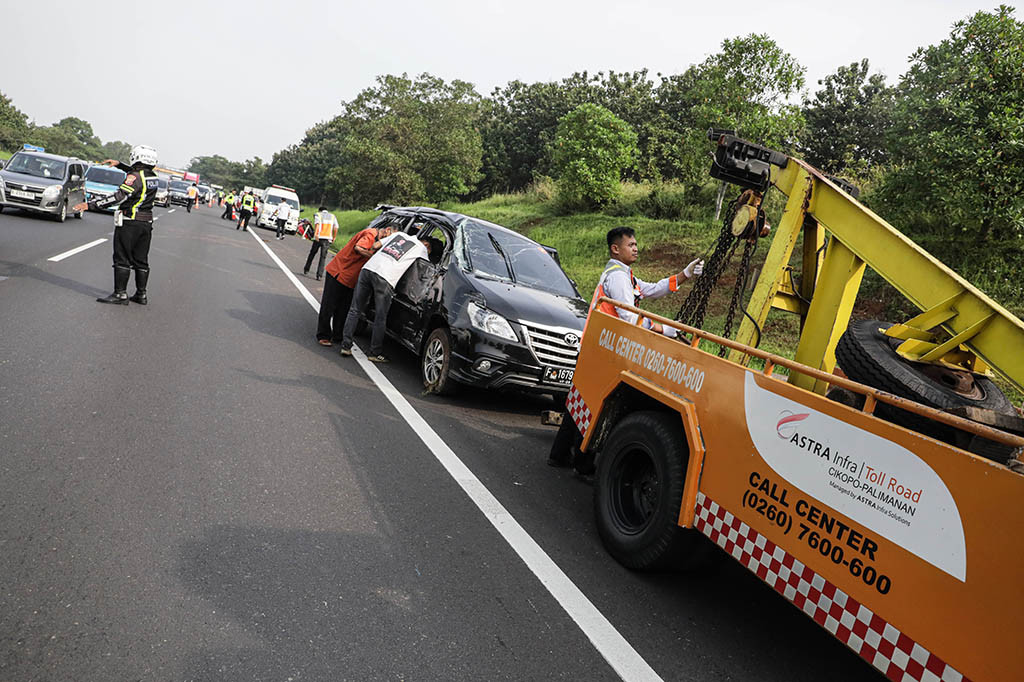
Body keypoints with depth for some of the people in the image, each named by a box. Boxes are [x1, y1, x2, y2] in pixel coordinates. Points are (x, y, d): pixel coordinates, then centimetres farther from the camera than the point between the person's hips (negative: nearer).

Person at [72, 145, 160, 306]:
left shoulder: (135, 178, -16)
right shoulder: (153, 177, 8)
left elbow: (119, 197, -25)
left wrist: (90, 205, -26)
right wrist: (119, 164, 36)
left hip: (129, 223, -8)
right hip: (147, 224, 8)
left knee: (122, 259, -2)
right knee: (141, 260, 11)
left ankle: (120, 294, -2)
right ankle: (141, 295, 14)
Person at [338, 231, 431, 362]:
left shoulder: (399, 234, 27)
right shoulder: (422, 249, 13)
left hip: (368, 268, 5)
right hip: (385, 278, -5)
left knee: (355, 310, 12)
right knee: (380, 318, 6)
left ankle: (346, 346, 14)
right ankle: (375, 353, 12)